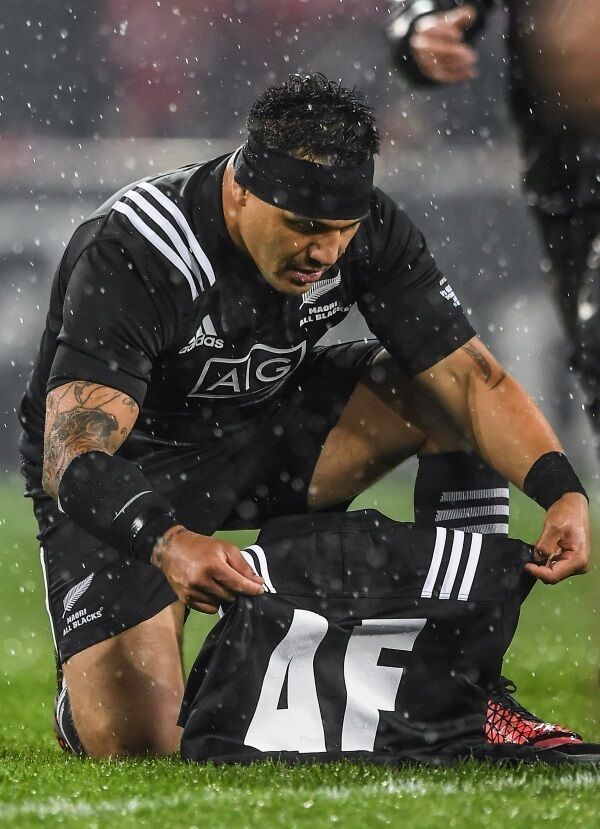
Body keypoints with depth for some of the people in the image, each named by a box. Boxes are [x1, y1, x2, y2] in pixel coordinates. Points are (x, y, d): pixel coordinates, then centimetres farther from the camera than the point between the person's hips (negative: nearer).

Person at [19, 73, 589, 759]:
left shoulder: (370, 233, -17)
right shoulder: (131, 255, -32)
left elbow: (476, 381, -16)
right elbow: (70, 463, -38)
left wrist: (562, 493, -34)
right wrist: (168, 545, -58)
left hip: (264, 431, 5)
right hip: (127, 475, -5)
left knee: (450, 391, -16)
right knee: (135, 746, -23)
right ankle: (87, 686, 17)